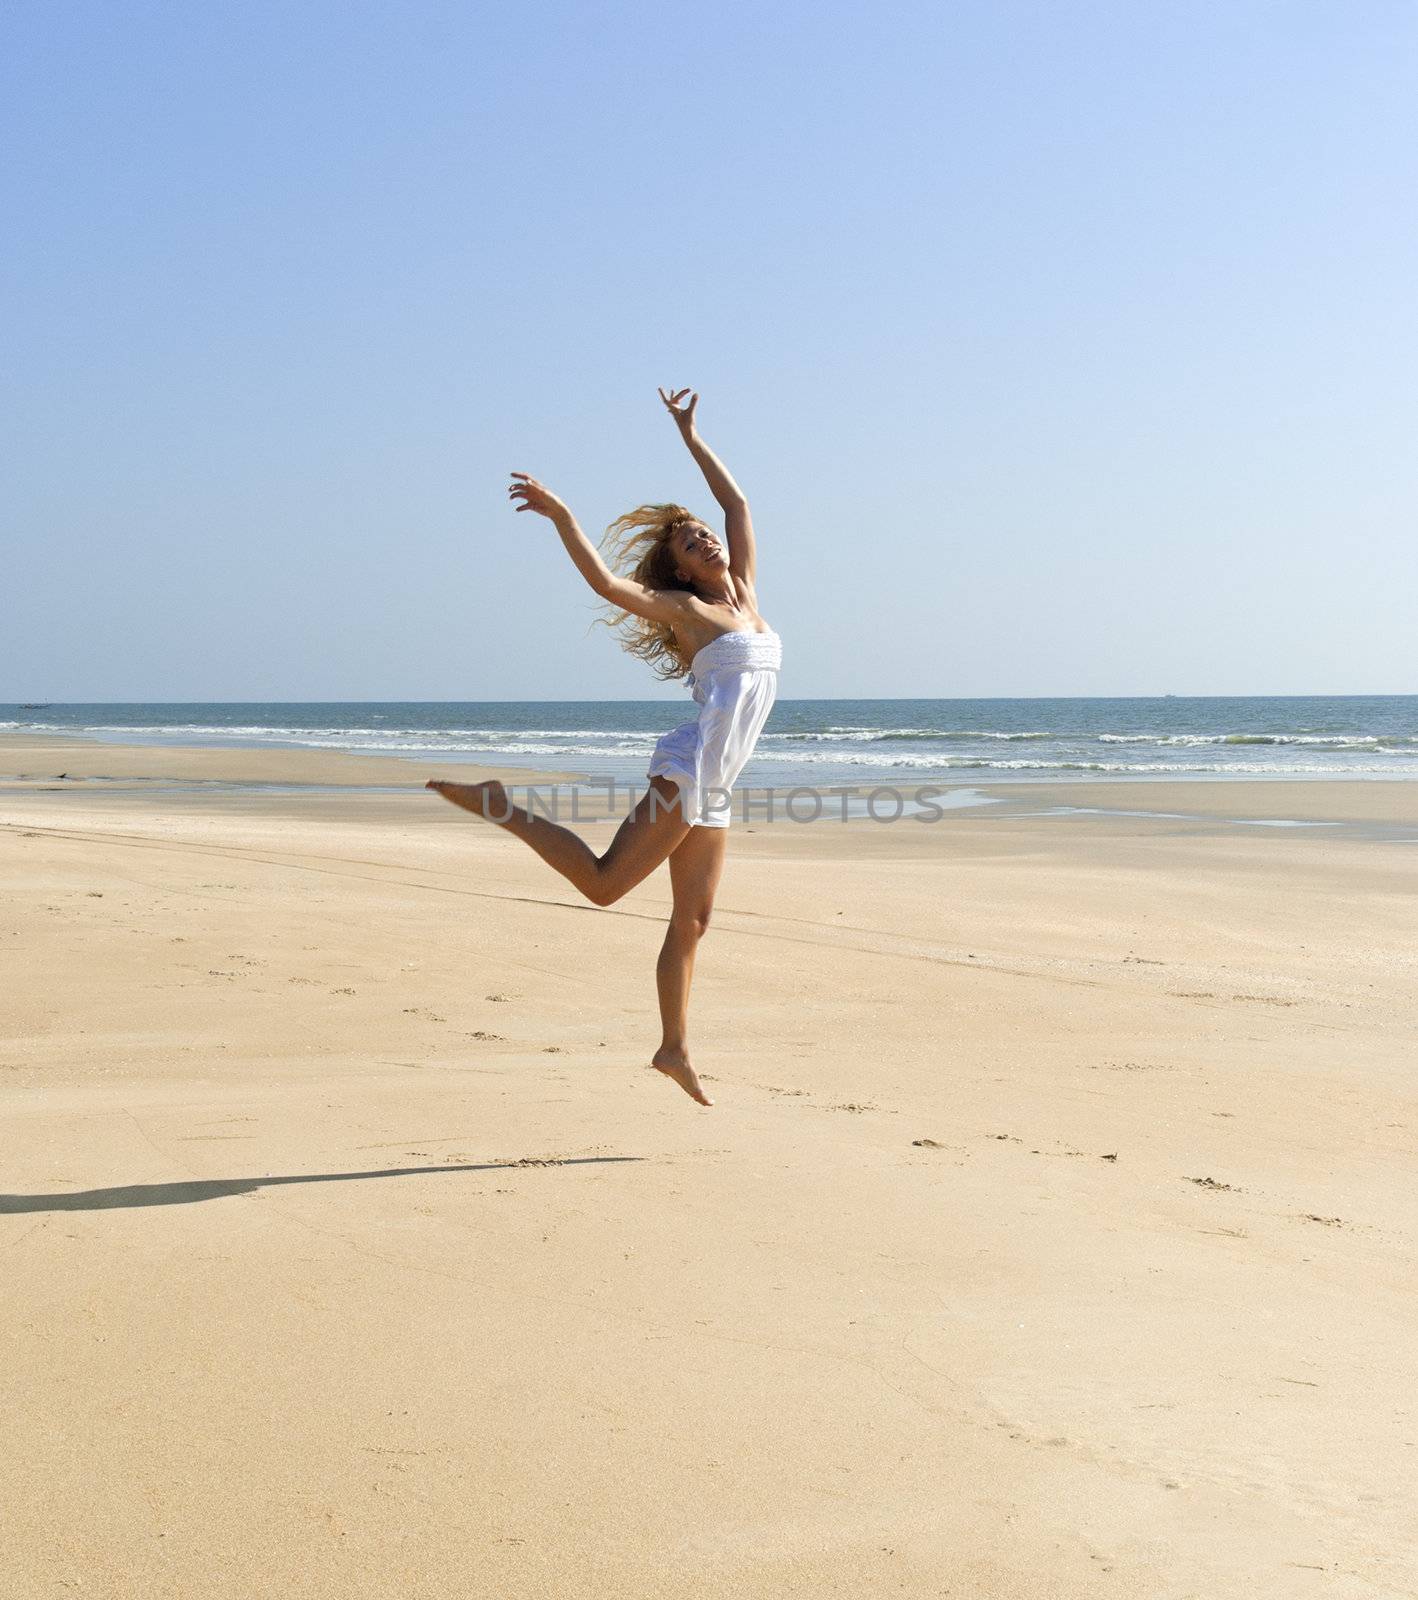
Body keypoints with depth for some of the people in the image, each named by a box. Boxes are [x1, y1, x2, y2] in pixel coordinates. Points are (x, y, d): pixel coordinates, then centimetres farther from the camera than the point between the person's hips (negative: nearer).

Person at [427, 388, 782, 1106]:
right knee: (603, 883, -13)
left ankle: (674, 1048, 12)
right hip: (689, 767, -7)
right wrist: (559, 514, -19)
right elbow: (606, 582, -14)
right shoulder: (682, 606, 0)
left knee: (691, 919, 8)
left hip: (711, 790, 7)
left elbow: (737, 503, 24)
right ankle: (499, 807, -2)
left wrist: (690, 436, 28)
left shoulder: (743, 591, 16)